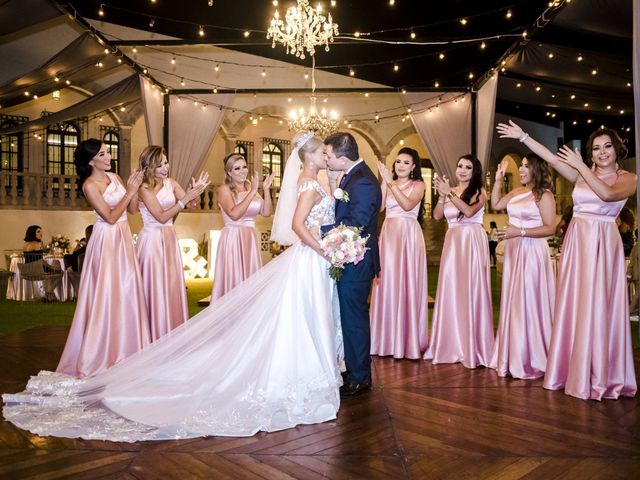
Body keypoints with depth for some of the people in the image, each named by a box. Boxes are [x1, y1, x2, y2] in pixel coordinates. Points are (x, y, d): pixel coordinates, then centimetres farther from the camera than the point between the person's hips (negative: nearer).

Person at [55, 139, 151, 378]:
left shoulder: (114, 177, 9)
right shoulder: (90, 185, -12)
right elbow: (110, 217, -16)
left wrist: (133, 187, -1)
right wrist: (129, 192, -13)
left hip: (124, 237, 7)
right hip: (107, 241, -7)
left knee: (127, 292, 10)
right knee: (106, 296, -3)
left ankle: (125, 347, 23)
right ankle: (98, 355, 8)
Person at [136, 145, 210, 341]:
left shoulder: (171, 183, 6)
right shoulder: (145, 188, -12)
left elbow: (191, 204, 4)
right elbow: (162, 217, -18)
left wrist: (196, 192, -15)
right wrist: (185, 198, -21)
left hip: (170, 238, 6)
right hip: (152, 239, -6)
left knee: (173, 286, 10)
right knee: (154, 288, -1)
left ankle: (173, 333, 21)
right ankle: (155, 335, 10)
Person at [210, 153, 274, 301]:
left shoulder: (250, 187, 12)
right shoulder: (224, 190, -5)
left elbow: (266, 212, 4)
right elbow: (234, 214, -21)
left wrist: (266, 190, -6)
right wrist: (253, 192, -20)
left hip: (250, 238, 6)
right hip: (232, 238, -5)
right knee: (233, 278, -1)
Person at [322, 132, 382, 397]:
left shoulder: (363, 182, -21)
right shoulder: (353, 175, 10)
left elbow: (355, 224, -26)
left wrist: (319, 231, -23)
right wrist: (334, 186, 0)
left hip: (356, 264, -10)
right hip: (349, 259, 10)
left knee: (354, 318, 2)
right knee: (352, 317, 18)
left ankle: (359, 378, 16)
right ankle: (356, 369, 33)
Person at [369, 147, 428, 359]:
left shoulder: (418, 185, 2)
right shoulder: (388, 183, 11)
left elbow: (408, 205, -17)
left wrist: (391, 182, -19)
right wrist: (384, 182, -8)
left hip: (408, 235, -3)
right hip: (388, 234, 3)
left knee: (407, 283, -2)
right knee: (386, 282, 3)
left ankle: (408, 339, 9)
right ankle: (388, 339, 14)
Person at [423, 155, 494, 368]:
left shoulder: (479, 191, 1)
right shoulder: (449, 190, 12)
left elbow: (469, 211, -16)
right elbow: (437, 215, 3)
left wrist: (449, 193, -19)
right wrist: (442, 195, -9)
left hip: (472, 242, -4)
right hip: (452, 242, 4)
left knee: (471, 291, -3)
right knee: (450, 290, 5)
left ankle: (473, 347, 7)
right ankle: (452, 344, 16)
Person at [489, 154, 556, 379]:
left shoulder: (544, 195, -10)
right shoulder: (516, 192, 12)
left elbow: (550, 228, -15)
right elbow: (495, 205, 19)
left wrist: (520, 231, -21)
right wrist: (498, 180, 13)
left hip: (531, 252, -8)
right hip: (513, 251, 8)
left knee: (529, 304, -5)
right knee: (513, 303, 11)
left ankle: (532, 361, 7)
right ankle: (514, 356, 22)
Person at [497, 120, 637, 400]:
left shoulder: (627, 178, 2)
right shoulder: (581, 174, 13)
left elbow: (607, 193, -19)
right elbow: (551, 158, 8)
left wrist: (580, 166, -13)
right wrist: (522, 136, 4)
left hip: (603, 244, -4)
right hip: (576, 241, 4)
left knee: (596, 306, -5)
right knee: (571, 305, 5)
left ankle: (599, 375, 5)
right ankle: (573, 369, 14)